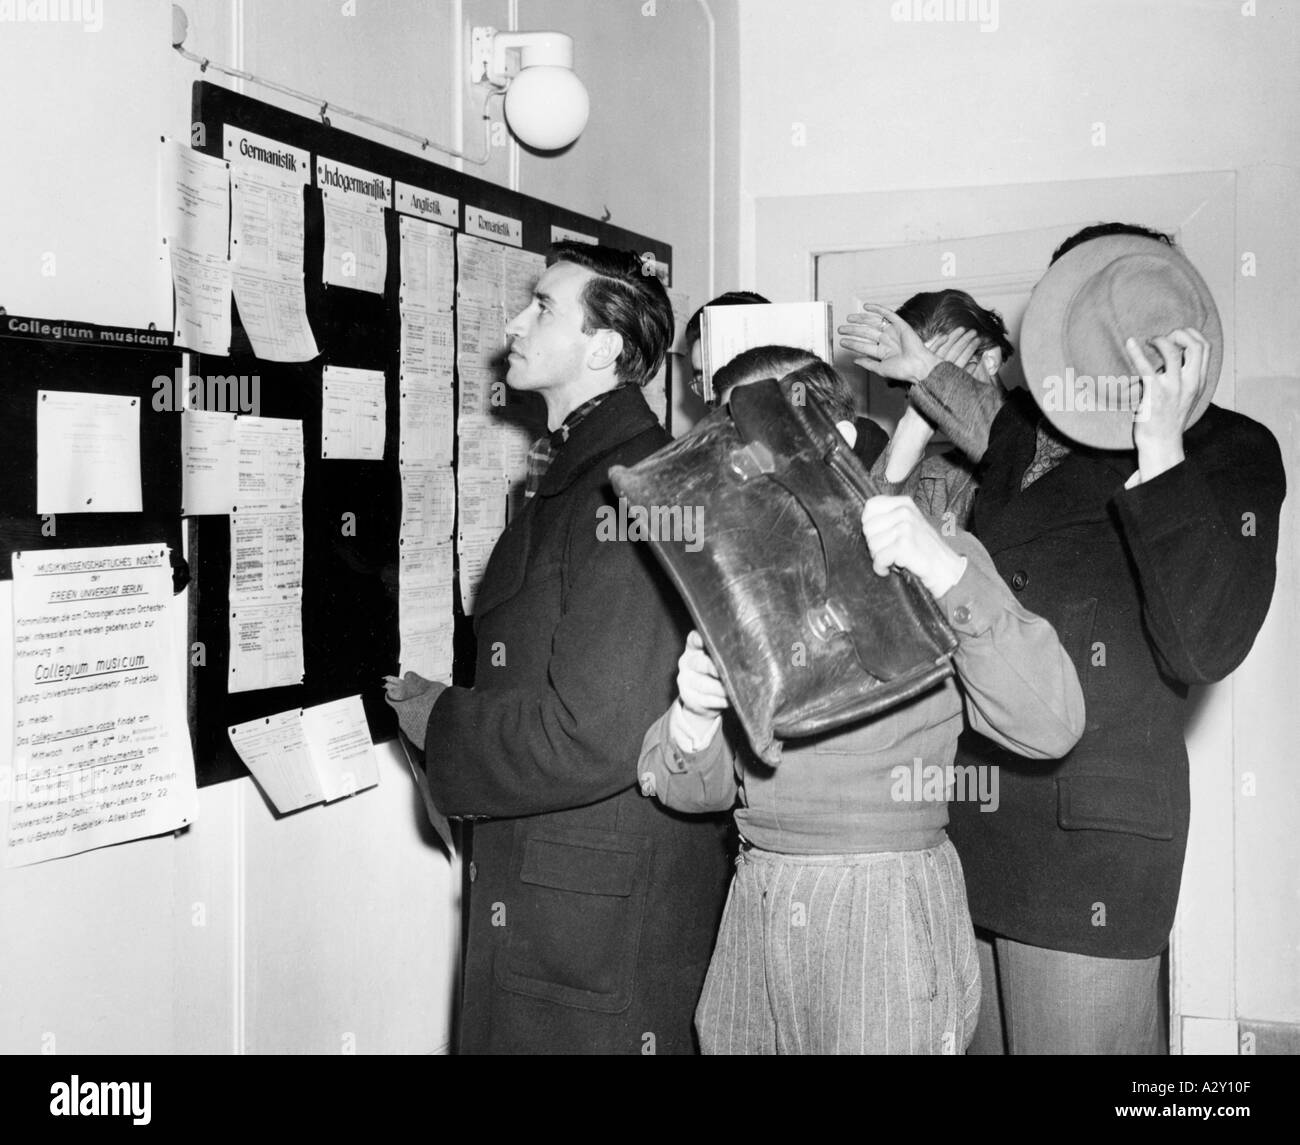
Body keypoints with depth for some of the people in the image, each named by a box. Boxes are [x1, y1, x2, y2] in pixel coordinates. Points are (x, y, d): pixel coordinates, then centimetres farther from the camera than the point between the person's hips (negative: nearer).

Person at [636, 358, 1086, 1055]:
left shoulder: (929, 561, -4)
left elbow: (1051, 726, -16)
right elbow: (700, 790, 7)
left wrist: (945, 572, -26)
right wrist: (693, 717, -15)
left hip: (891, 914, -4)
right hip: (753, 914, 4)